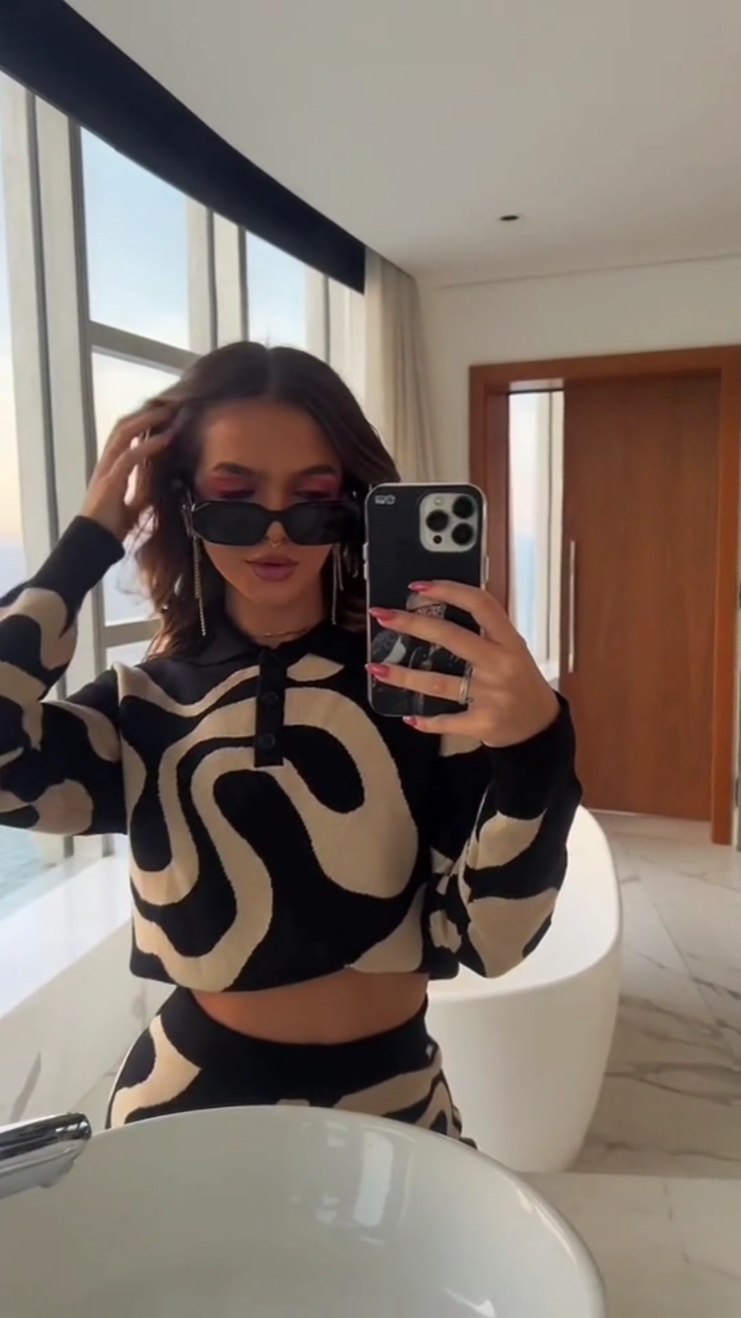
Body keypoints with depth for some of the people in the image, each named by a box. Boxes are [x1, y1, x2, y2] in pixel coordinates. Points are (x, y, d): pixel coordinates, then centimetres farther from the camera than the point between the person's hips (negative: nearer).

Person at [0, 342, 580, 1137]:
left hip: (389, 1096, 0)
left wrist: (535, 747, -35)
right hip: (193, 1097, 1)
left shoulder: (423, 678, -13)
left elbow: (488, 938, -17)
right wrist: (90, 541, -14)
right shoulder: (145, 703, -6)